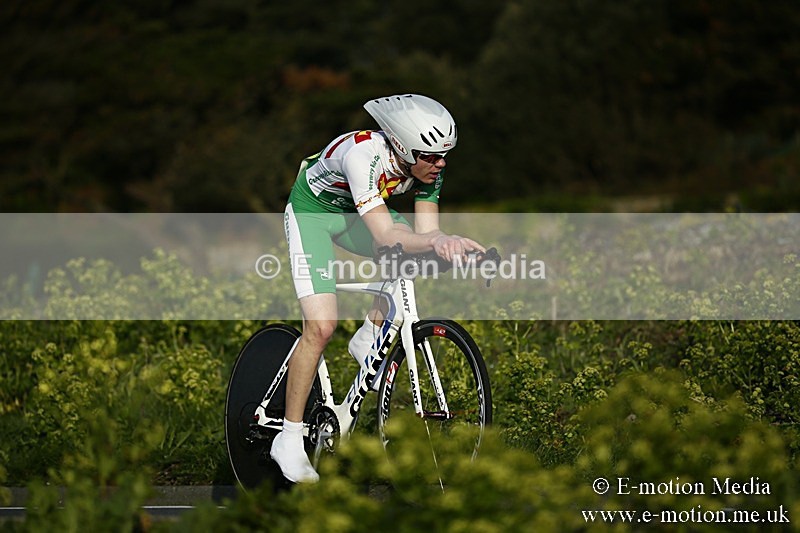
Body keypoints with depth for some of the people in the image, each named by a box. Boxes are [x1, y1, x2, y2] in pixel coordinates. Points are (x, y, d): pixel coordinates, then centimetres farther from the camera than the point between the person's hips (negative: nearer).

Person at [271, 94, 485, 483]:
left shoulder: (427, 165, -19)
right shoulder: (363, 154, -38)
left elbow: (425, 231, -19)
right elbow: (385, 236, -45)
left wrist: (442, 241, -40)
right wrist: (437, 242, -60)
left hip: (354, 213, 7)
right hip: (311, 213, -7)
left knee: (418, 255, -17)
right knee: (321, 327, -18)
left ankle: (370, 338, 3)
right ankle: (289, 439, -8)